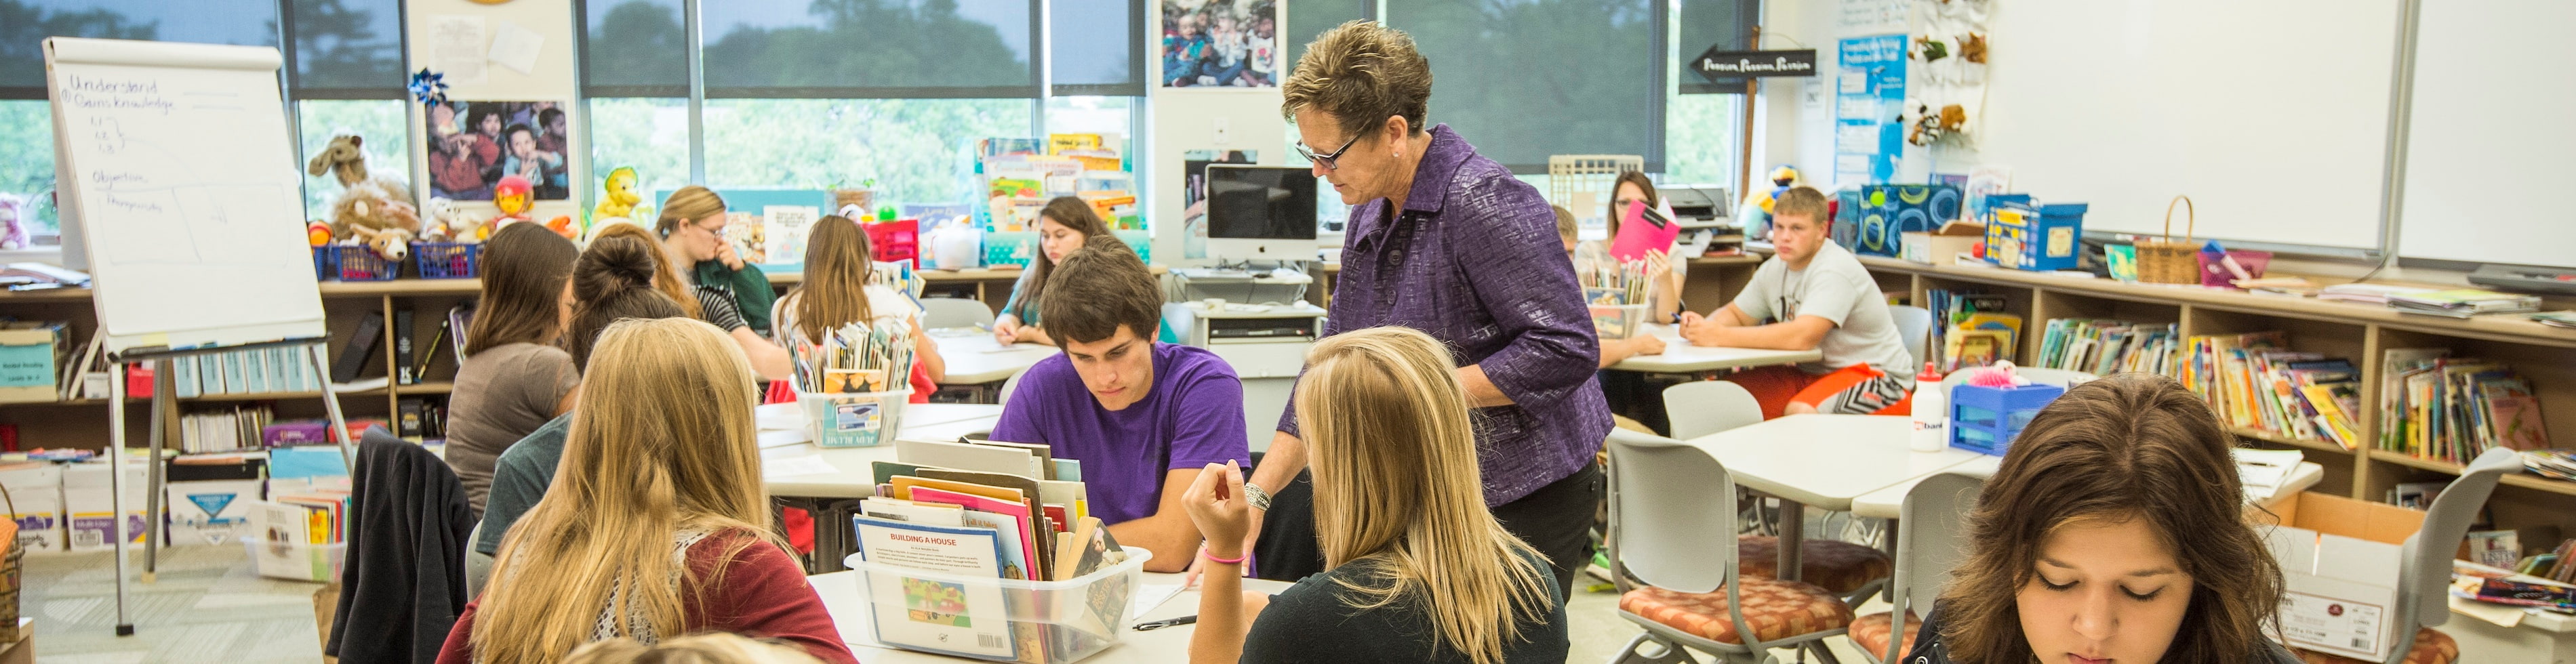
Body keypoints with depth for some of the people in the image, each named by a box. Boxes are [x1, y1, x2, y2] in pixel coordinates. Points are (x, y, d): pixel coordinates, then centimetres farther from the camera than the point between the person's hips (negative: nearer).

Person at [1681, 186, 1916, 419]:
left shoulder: (1835, 271, -22)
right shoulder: (1775, 269, 4)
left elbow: (1803, 337, -34)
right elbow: (1736, 314, 13)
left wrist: (1721, 336, -34)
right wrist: (1704, 326, -13)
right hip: (1812, 373, 8)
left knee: (1799, 412, -36)